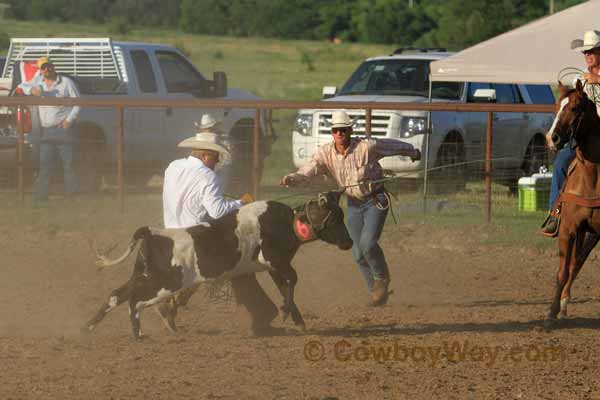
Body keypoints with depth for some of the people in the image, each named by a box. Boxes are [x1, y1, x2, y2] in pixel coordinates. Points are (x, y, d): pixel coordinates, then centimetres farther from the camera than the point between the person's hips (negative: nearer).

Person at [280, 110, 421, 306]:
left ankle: (382, 279, 7)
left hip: (376, 200, -4)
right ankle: (377, 292, 23)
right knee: (358, 253, 5)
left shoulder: (367, 146, -19)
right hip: (353, 204, 4)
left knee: (367, 243, -20)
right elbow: (309, 170, -23)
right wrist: (291, 179, -45)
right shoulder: (326, 152, -11)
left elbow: (394, 146, -2)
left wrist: (413, 152, 17)